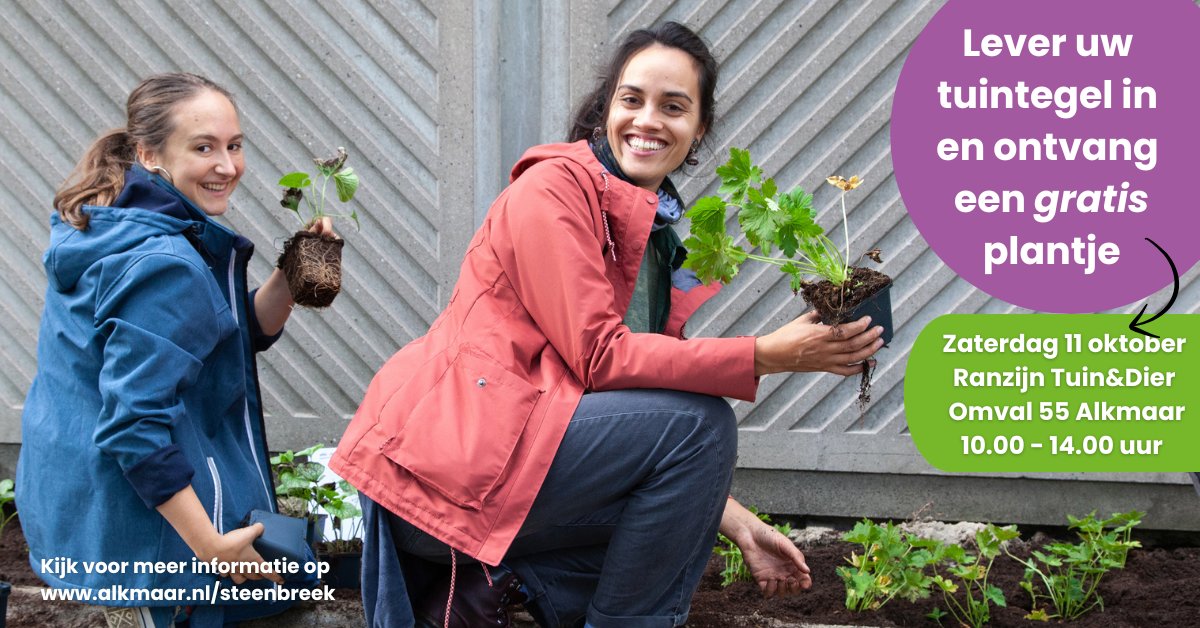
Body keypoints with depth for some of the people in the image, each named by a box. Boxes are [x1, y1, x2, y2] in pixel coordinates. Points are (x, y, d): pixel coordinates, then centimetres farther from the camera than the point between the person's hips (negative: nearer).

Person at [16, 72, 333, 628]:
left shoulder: (115, 231, 6)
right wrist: (213, 547, -24)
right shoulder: (164, 267, -25)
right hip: (142, 534, -10)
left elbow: (245, 333, 13)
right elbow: (135, 427, -28)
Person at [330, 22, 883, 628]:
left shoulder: (658, 237, 17)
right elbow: (598, 356, -17)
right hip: (443, 460, -9)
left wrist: (737, 525, 4)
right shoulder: (555, 186, -8)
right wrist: (767, 355, -20)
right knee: (699, 421, -16)